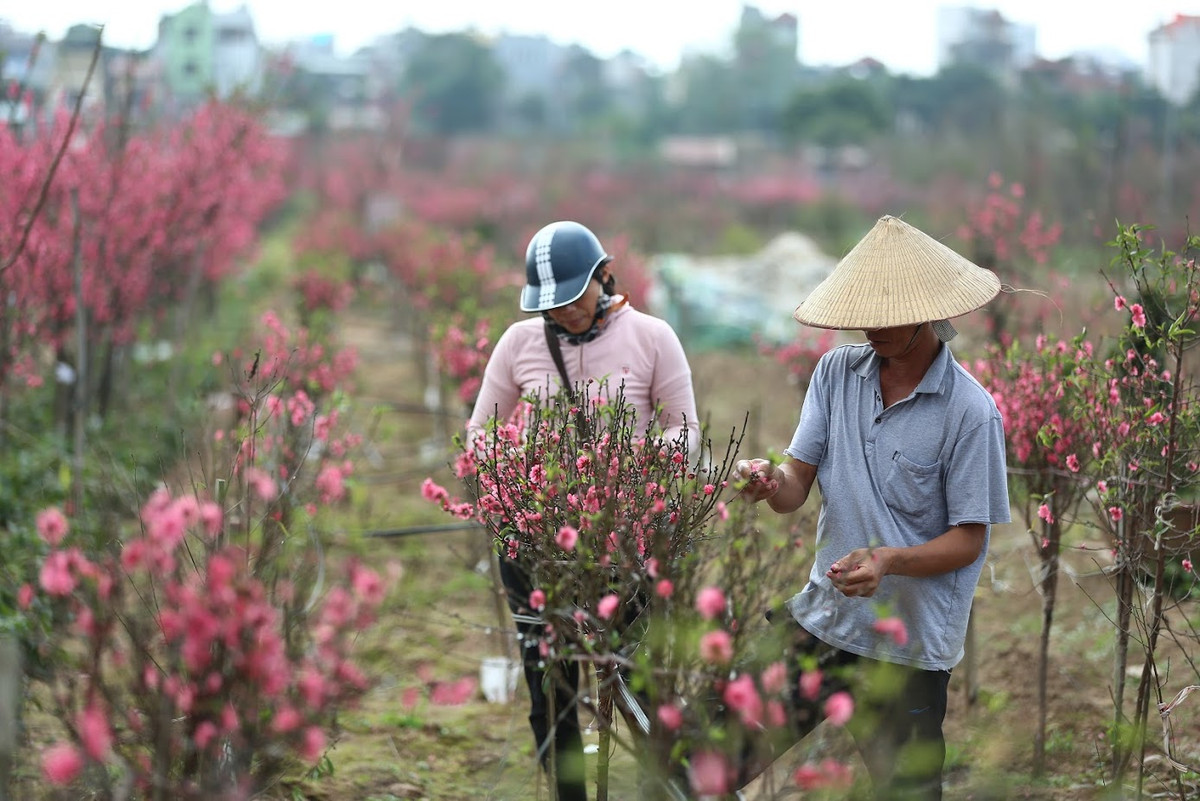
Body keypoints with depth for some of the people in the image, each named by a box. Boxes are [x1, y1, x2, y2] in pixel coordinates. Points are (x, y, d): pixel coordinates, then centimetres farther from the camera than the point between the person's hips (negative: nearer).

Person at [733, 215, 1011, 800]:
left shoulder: (969, 410, -13)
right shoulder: (837, 371, 1)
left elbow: (968, 542, -10)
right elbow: (797, 486, -2)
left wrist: (890, 560, -26)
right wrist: (770, 483, -25)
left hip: (911, 645, -4)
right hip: (823, 616, 4)